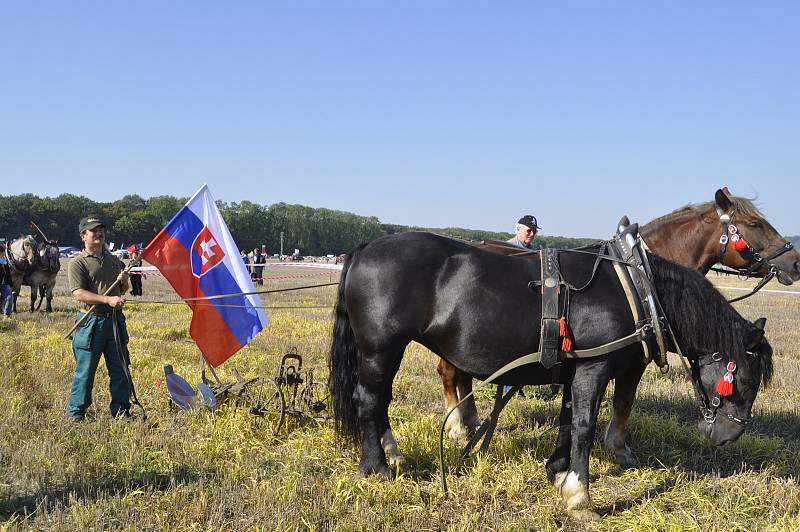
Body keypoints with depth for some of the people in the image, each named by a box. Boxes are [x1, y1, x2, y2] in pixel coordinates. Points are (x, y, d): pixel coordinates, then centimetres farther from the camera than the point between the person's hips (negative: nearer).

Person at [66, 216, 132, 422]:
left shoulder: (114, 261, 16)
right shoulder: (77, 263, -4)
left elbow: (123, 290, 25)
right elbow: (78, 293, -15)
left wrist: (124, 281, 1)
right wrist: (108, 299, -23)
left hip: (115, 319, 6)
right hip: (91, 321, -5)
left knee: (120, 368, 8)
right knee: (85, 369, 0)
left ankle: (121, 410, 18)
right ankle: (75, 413, 12)